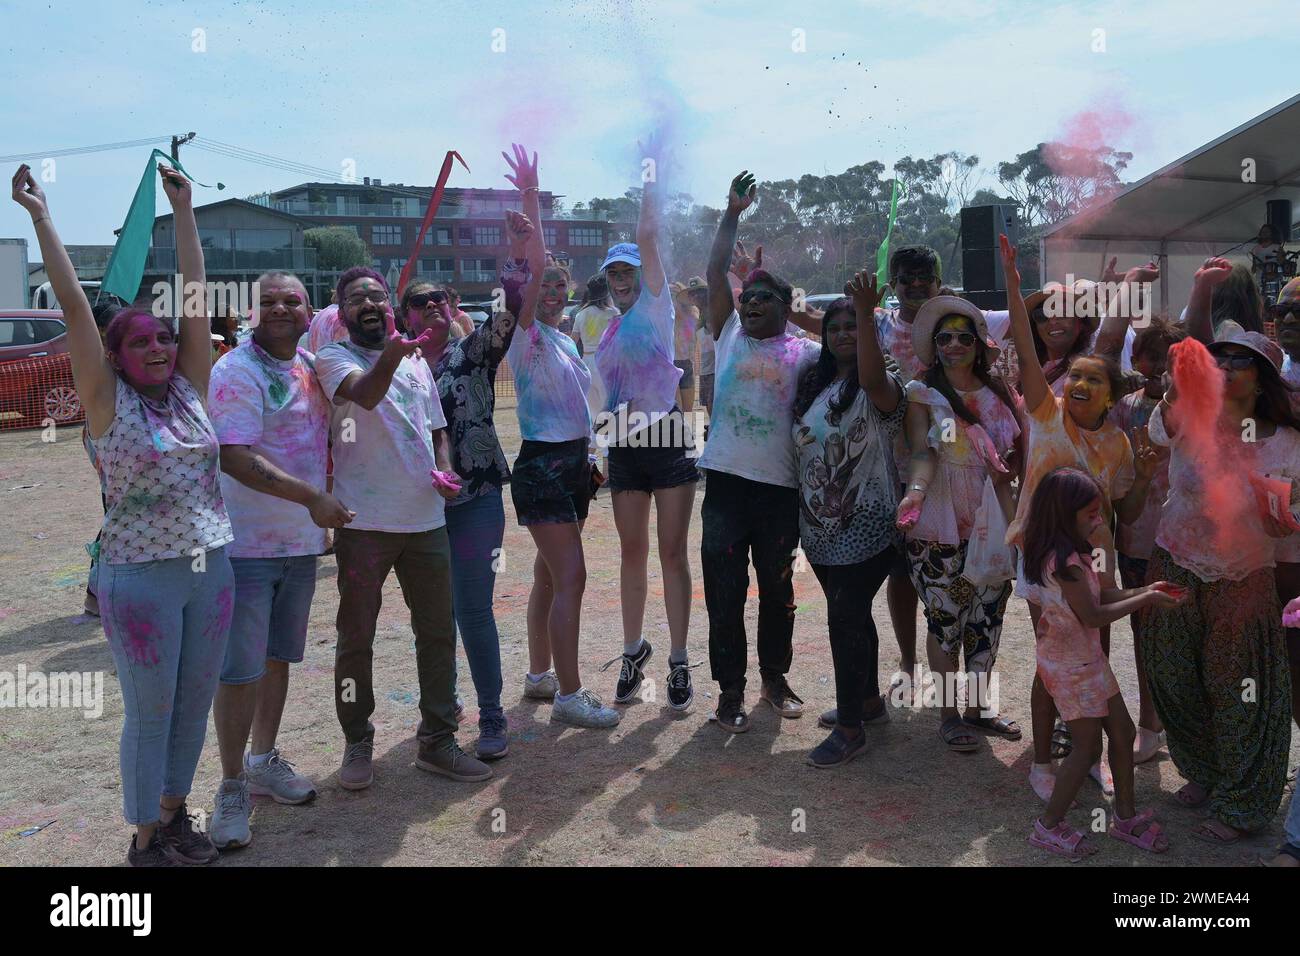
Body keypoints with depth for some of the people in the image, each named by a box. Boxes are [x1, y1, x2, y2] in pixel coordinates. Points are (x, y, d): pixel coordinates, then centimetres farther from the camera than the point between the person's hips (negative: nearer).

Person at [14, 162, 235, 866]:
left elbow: (194, 292, 4)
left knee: (194, 705, 14)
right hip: (140, 578, -4)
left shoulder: (190, 389, 5)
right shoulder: (108, 403, -5)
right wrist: (40, 215, -10)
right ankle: (145, 838, 22)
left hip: (211, 569, 5)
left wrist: (183, 209, 6)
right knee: (149, 715, 5)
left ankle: (174, 812, 33)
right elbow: (73, 305, -10)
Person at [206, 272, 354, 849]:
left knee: (278, 657, 17)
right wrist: (312, 497, -28)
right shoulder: (237, 371, -12)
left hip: (301, 542, 7)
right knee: (240, 670, -2)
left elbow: (330, 427, 27)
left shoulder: (310, 366, 10)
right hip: (246, 543, -7)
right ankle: (233, 787, 12)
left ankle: (264, 762, 32)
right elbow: (237, 458, -23)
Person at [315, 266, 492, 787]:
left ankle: (437, 741, 22)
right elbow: (365, 394, -26)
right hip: (364, 523, -5)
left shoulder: (416, 361, 15)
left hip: (425, 519, 5)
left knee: (437, 631, 9)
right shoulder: (335, 358, -3)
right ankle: (357, 744, 21)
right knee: (356, 638, 5)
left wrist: (443, 470, 0)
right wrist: (393, 351, -46)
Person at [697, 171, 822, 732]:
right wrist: (733, 214, 2)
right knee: (724, 591, 3)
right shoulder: (729, 335, 7)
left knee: (777, 588, 13)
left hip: (781, 486, 0)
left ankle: (775, 677, 31)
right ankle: (730, 690, 15)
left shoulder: (804, 353, 5)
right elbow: (715, 274, 3)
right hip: (726, 481, 0)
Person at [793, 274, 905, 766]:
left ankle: (850, 727, 2)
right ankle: (869, 700, 34)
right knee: (851, 614, 18)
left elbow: (873, 378, -35)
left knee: (846, 618, -8)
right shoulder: (814, 383, 11)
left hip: (864, 525, -7)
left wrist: (866, 313, -42)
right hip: (821, 523, 7)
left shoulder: (879, 386, -11)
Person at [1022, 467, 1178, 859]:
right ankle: (1049, 826, 14)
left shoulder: (1071, 554, 4)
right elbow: (1093, 615, -24)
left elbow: (1096, 595, 11)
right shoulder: (1067, 563, -27)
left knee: (1122, 731, 16)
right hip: (1070, 663, -10)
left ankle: (1125, 816, 31)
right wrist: (1145, 600, -15)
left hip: (1087, 656, 10)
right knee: (1088, 746, 0)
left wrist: (1143, 591, 1)